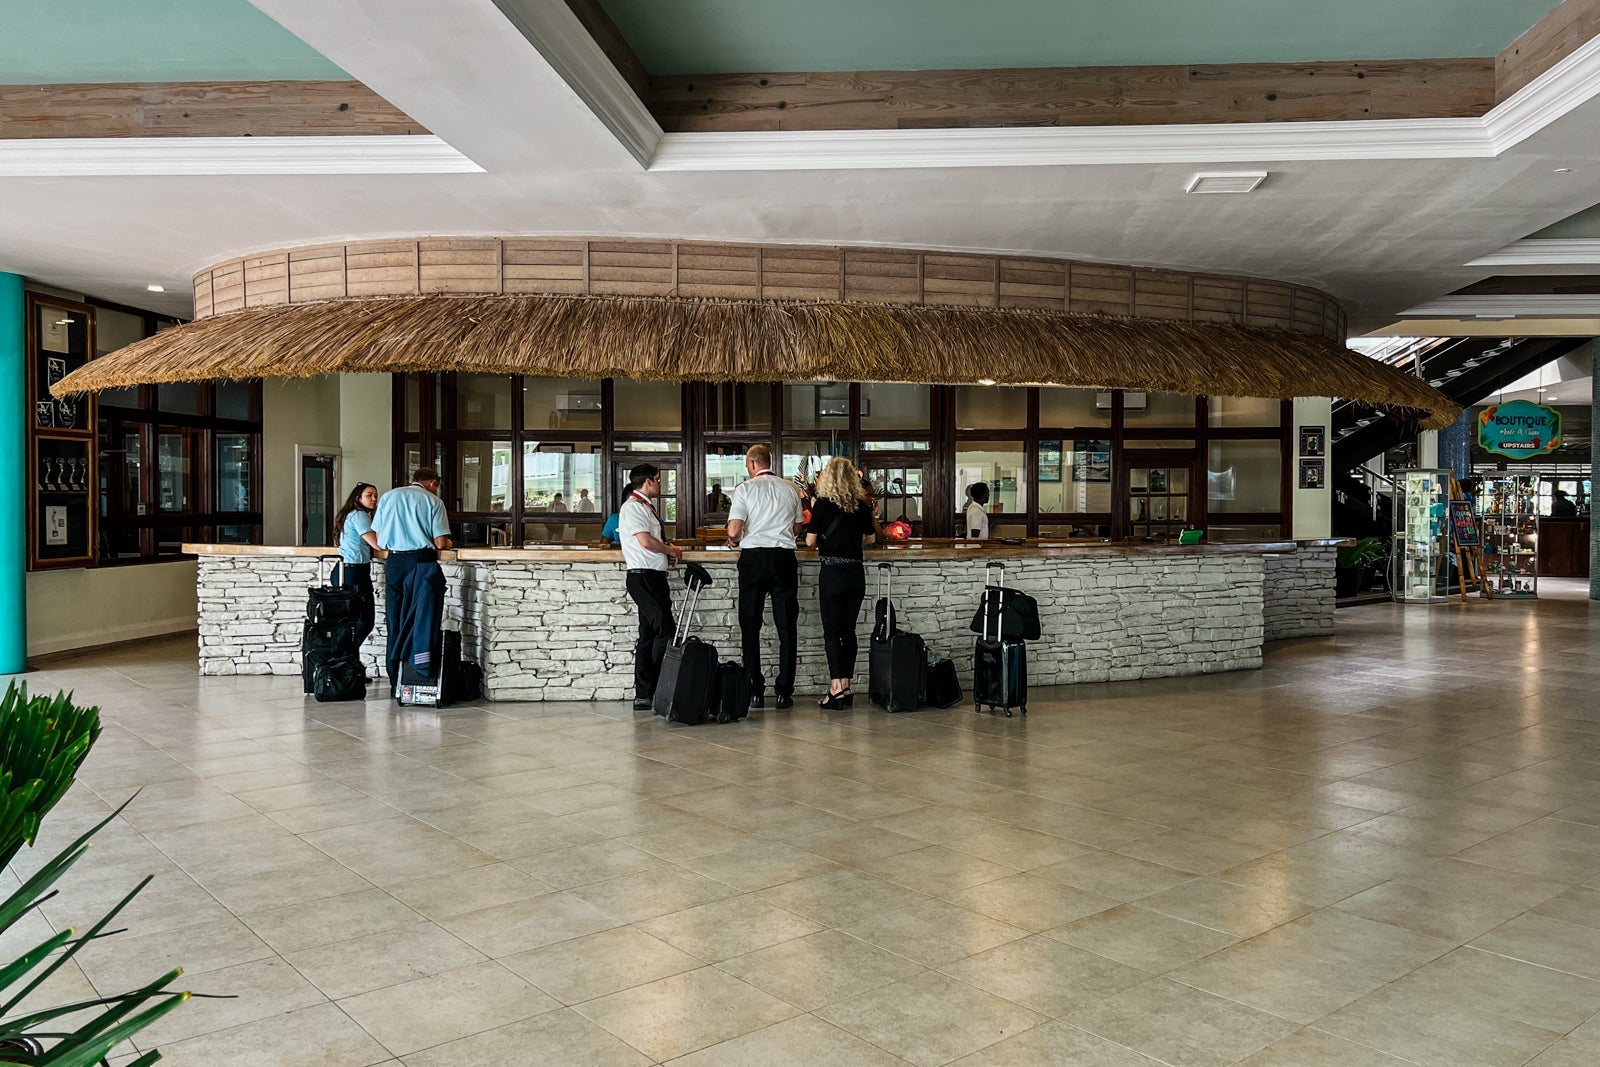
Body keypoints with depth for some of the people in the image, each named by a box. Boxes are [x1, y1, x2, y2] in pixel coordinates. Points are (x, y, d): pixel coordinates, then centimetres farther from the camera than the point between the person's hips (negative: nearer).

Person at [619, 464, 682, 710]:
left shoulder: (645, 506, 22)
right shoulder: (633, 506, -9)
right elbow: (646, 542, -18)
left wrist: (668, 552, 9)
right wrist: (670, 550, -3)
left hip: (653, 577, 10)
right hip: (643, 577, -10)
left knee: (649, 636, 9)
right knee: (666, 632, -14)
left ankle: (644, 695, 11)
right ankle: (651, 692, -11)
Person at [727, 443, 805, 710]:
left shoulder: (745, 489, -3)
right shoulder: (790, 488, 7)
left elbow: (734, 531, -10)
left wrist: (735, 540, 11)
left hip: (753, 558, -2)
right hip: (784, 558, 2)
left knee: (750, 626, 7)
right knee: (786, 626, 6)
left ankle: (754, 692, 7)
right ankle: (783, 692, 5)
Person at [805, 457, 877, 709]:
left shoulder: (823, 504, -7)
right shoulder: (861, 505, 4)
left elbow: (810, 540, -4)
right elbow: (870, 538, 16)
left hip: (832, 573, -4)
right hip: (856, 573, 4)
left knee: (831, 632, -1)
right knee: (849, 631, 11)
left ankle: (836, 689, -8)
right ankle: (846, 689, 15)